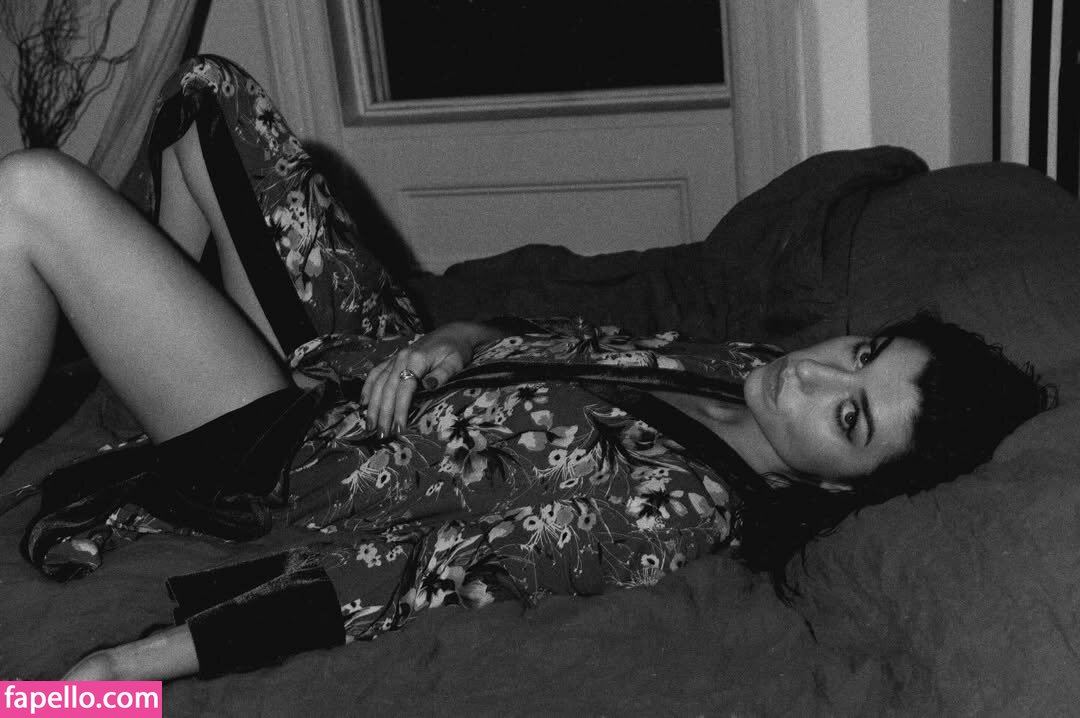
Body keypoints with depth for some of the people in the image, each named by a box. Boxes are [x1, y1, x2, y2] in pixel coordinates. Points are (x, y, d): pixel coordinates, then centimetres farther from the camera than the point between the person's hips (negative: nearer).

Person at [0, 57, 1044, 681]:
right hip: (363, 354, 7)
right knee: (210, 91, 15)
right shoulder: (743, 367, -9)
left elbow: (408, 573, -33)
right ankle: (166, 306, 34)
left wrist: (135, 662, -28)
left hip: (296, 454, -7)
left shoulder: (674, 507, -33)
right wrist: (451, 345, -13)